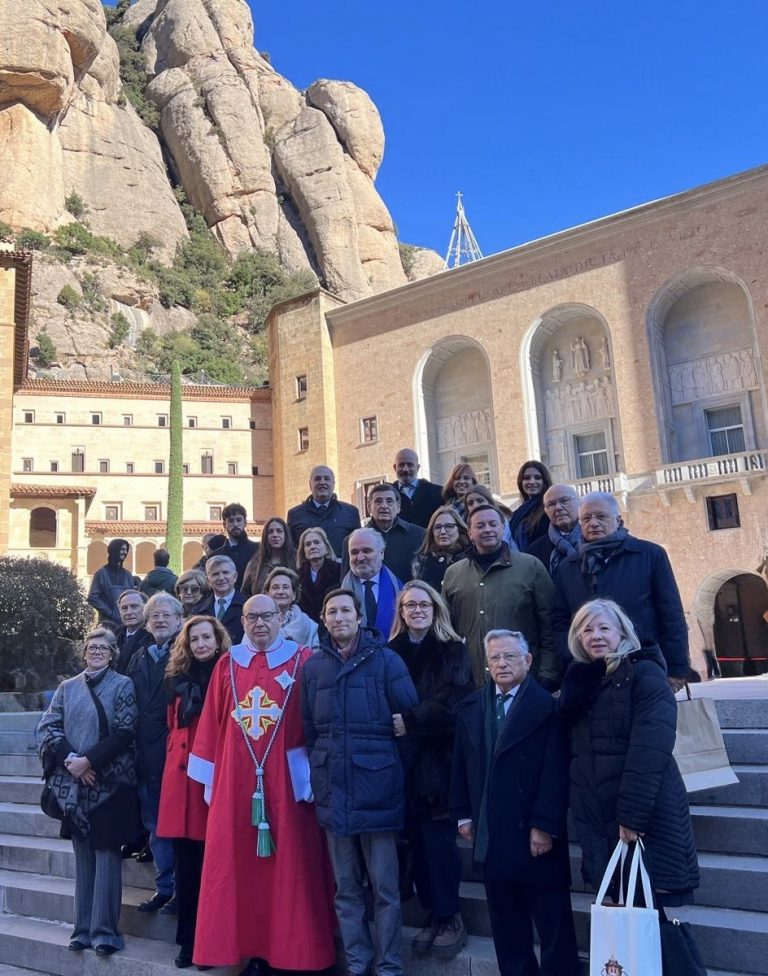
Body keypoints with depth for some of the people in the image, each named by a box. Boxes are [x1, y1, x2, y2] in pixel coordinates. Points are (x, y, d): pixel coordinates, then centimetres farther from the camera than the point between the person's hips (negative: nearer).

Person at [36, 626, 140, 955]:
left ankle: (104, 930, 3)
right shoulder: (67, 687, 12)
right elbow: (47, 727, 5)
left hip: (110, 781, -4)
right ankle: (84, 928, 18)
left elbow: (124, 731, -7)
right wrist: (69, 759, -10)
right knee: (83, 856, 10)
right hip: (74, 784, 4)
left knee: (106, 854, -4)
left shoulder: (123, 685, 1)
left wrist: (89, 760, -14)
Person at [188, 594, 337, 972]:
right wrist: (211, 780, 8)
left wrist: (309, 776, -7)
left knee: (289, 867, 3)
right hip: (234, 781, 3)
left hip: (287, 780, -3)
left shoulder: (303, 661, -1)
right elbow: (212, 724, 10)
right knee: (236, 866, 7)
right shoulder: (227, 664, 8)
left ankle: (290, 952, 16)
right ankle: (250, 951, 20)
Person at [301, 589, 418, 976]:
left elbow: (410, 717, -4)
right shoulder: (312, 667, 8)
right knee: (345, 888, 13)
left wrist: (380, 755, 0)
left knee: (385, 887, 4)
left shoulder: (386, 660, -4)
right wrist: (323, 765, 8)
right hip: (333, 788, 4)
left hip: (376, 785, -3)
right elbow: (308, 727, 13)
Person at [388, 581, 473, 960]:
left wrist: (410, 721, -20)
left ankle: (450, 917, 12)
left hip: (438, 758, -3)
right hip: (402, 758, 3)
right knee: (417, 837, 5)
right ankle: (433, 913, 19)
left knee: (438, 837, -3)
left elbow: (452, 702, -12)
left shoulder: (453, 651, 1)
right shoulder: (390, 652, 9)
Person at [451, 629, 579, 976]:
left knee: (553, 923, 7)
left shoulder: (546, 704, -8)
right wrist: (463, 814, 7)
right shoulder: (470, 707, 9)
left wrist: (544, 825, -16)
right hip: (492, 834, 5)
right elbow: (461, 764, 12)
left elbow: (555, 772, -13)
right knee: (506, 926, 15)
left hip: (536, 834, -5)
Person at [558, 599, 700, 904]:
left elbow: (650, 750, -16)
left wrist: (633, 814, -21)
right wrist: (578, 804, 7)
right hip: (597, 818, 5)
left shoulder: (645, 673, -7)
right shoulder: (579, 680, 11)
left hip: (649, 817, -5)